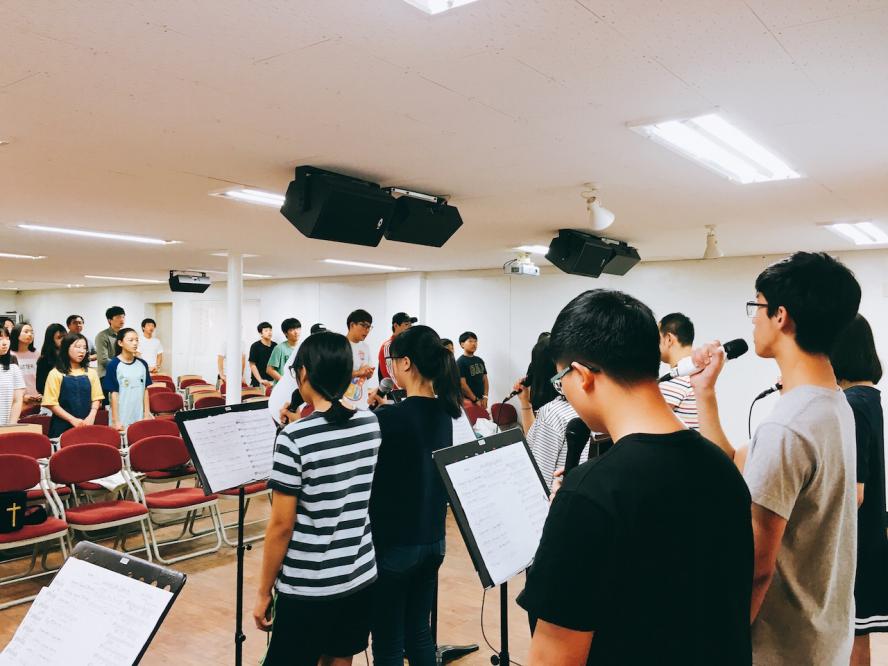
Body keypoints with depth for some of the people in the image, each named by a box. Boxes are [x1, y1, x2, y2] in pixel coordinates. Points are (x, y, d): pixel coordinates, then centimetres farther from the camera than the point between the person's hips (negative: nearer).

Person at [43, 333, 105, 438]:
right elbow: (52, 403, -6)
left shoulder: (91, 373, 10)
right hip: (63, 427, -3)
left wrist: (91, 417, -10)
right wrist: (73, 420, -14)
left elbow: (96, 399, 8)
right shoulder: (56, 374, -1)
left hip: (86, 425, 3)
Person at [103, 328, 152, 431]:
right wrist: (115, 420, -9)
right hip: (122, 419, -4)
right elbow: (114, 393, -7)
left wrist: (147, 414, 4)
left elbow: (145, 390, 8)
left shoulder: (143, 364, 5)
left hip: (140, 417, 4)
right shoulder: (114, 365, -7)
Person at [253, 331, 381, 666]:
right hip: (362, 577, 6)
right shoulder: (372, 425, -2)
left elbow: (282, 525, -16)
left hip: (308, 588, -5)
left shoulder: (295, 438, -19)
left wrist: (263, 592, -4)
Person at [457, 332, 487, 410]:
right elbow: (463, 384, -13)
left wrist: (485, 397, -1)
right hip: (468, 401, -6)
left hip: (481, 400, 6)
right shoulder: (460, 362, -7)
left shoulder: (479, 360, 13)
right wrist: (475, 400, -13)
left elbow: (485, 380, 13)